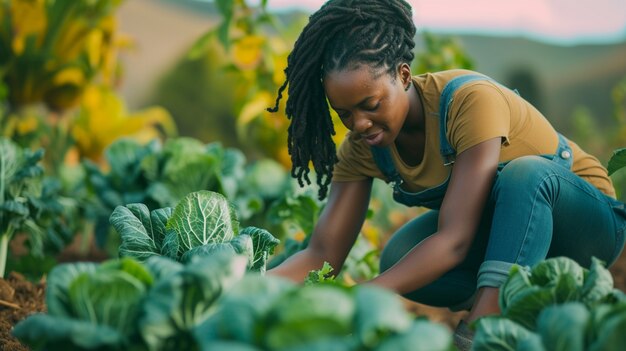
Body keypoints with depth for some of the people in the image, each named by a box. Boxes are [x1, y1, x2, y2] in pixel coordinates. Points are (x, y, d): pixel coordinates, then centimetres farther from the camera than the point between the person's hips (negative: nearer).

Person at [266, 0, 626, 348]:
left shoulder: (471, 100, -30)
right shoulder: (364, 145, -11)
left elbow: (454, 239, -37)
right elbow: (323, 255, -16)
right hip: (503, 230, 5)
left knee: (524, 172, -38)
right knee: (398, 259, -24)